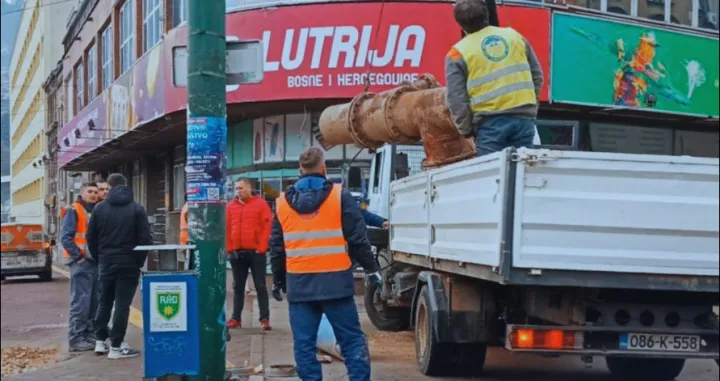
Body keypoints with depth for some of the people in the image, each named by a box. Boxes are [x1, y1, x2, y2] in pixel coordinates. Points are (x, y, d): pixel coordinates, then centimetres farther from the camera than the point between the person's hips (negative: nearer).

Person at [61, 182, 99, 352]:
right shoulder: (74, 211, -6)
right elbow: (66, 237, -13)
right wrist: (78, 255, -15)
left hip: (96, 261, 7)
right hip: (81, 262, -7)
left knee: (94, 301, 10)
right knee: (80, 302, -9)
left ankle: (90, 334, 19)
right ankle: (76, 339, -7)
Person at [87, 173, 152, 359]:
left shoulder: (100, 208, 3)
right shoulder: (137, 209, -5)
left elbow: (91, 237, 5)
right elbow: (145, 239, -9)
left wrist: (99, 258, 14)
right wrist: (139, 262, 1)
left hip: (106, 263, 3)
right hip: (128, 264, -3)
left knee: (104, 302, 16)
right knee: (122, 304, -2)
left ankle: (100, 341, 20)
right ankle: (116, 346, -2)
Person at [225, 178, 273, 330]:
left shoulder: (261, 204, -2)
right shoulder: (230, 206, 9)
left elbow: (267, 227, -6)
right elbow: (227, 228, 8)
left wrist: (261, 248, -11)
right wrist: (229, 249, 1)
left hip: (255, 252, -4)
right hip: (236, 253, 4)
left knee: (260, 286, 0)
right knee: (238, 287, 10)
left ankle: (265, 319, 1)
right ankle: (236, 318, 14)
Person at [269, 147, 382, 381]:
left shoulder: (283, 202, 6)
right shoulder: (340, 196, -3)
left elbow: (276, 247, 12)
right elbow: (358, 238, -3)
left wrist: (277, 280, 22)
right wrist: (371, 269, 8)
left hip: (299, 283, 2)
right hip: (334, 281, -2)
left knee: (304, 343, 6)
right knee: (351, 339, 4)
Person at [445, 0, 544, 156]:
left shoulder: (458, 53, 0)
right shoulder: (514, 35, 12)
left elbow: (456, 99, -3)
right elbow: (537, 75, 18)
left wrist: (467, 131, 7)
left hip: (490, 122, -3)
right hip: (524, 117, 4)